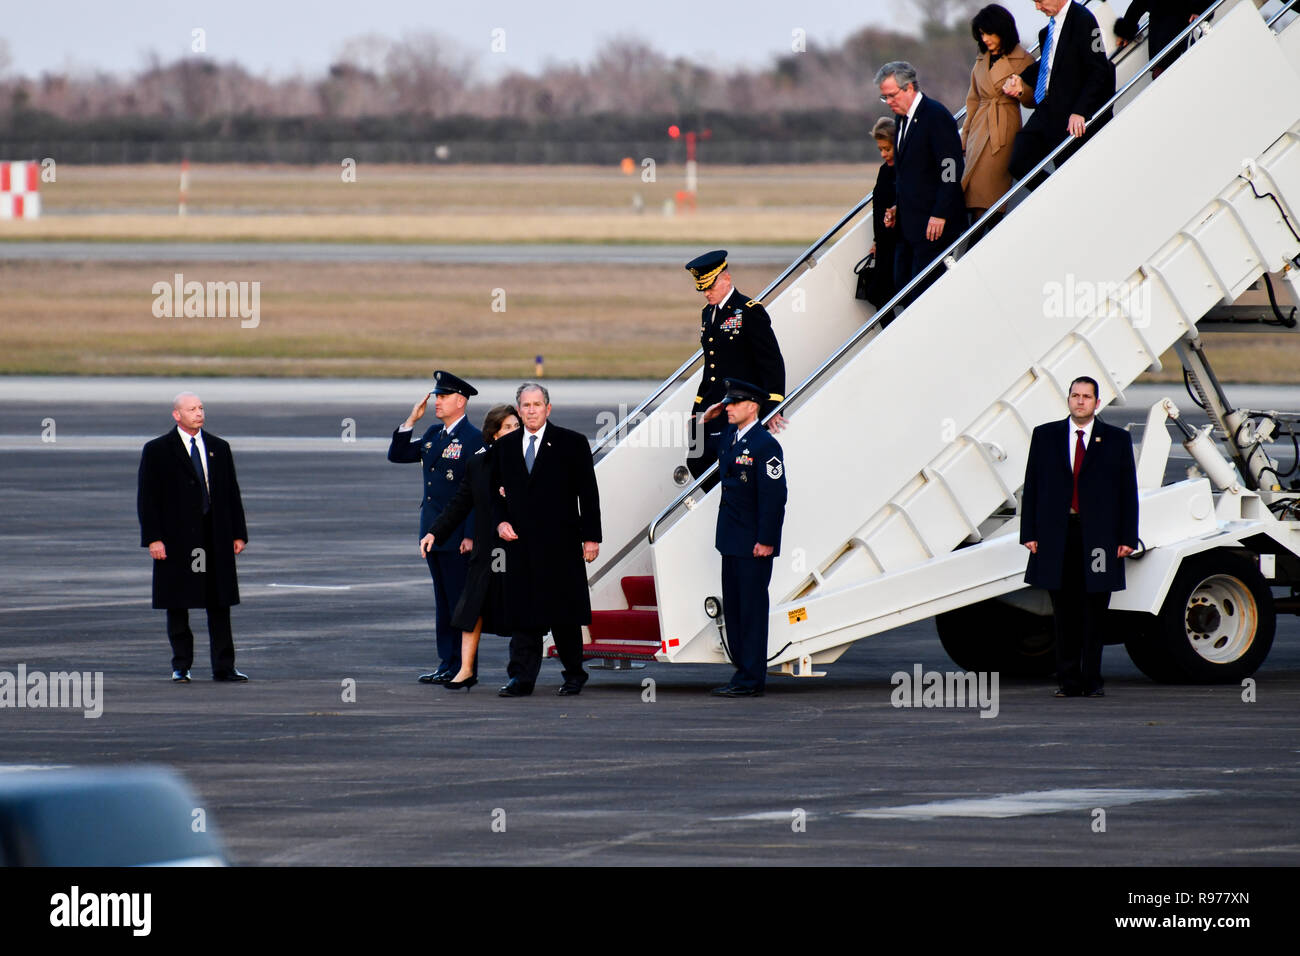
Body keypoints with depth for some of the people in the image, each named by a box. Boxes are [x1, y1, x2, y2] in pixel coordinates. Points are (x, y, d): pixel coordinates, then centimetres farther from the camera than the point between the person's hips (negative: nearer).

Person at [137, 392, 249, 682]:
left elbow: (232, 493, 14)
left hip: (216, 538, 3)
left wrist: (238, 533, 8)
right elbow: (146, 498, -3)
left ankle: (223, 667, 6)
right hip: (176, 539, -3)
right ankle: (181, 666, 10)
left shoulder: (219, 448, 12)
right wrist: (153, 538, -12)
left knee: (219, 604, 2)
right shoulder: (157, 451, 0)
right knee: (178, 605, 2)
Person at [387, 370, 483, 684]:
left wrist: (471, 536, -18)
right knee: (443, 600, 12)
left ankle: (464, 667, 0)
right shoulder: (433, 434, 13)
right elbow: (397, 455, 17)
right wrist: (411, 420, 4)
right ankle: (447, 663, 16)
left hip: (458, 537, -8)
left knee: (461, 601, -4)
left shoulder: (473, 439, -11)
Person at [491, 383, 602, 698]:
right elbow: (496, 491, 18)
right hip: (520, 542, 3)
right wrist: (500, 521, 0)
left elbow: (588, 493, 0)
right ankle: (522, 679, 1)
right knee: (523, 613, 0)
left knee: (564, 612, 2)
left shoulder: (572, 444, 1)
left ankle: (574, 674, 16)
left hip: (561, 542, -3)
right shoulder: (504, 447, 11)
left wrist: (590, 537, -6)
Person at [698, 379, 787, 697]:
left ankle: (751, 680, -4)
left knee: (752, 608, -6)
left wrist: (766, 541, -20)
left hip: (754, 543, -9)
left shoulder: (765, 445, -15)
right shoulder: (729, 436, 11)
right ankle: (743, 671, 20)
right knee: (732, 608, 13)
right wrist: (706, 420, 21)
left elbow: (774, 497, -18)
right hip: (732, 540, 9)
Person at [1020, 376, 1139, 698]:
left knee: (1095, 613, 1)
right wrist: (1029, 532, 0)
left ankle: (1092, 681, 6)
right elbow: (1032, 487, 8)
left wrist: (1127, 537, -2)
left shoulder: (1117, 440, 7)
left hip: (1098, 538, -1)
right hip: (1057, 537, 1)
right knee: (1065, 613, 3)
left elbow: (1128, 491, 5)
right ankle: (1068, 680, 6)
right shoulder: (1045, 436, 10)